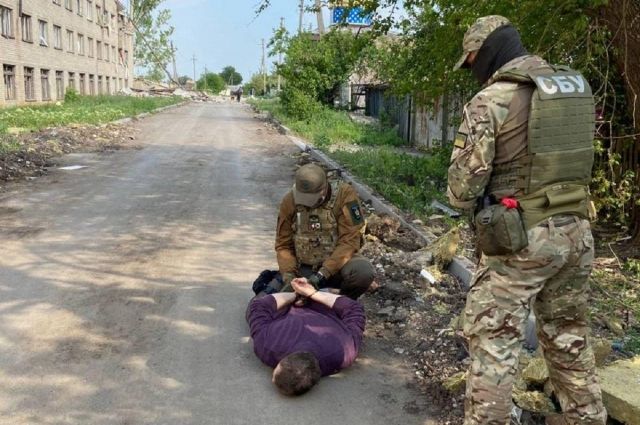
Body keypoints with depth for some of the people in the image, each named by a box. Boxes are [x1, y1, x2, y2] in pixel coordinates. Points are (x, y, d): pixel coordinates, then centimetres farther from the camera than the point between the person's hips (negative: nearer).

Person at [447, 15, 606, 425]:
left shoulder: (492, 100, -12)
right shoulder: (578, 88, 9)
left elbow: (463, 185, -13)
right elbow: (574, 162, 17)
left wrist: (466, 198, 9)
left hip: (520, 238, -7)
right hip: (576, 231, 7)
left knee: (494, 341, 3)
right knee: (568, 334, 22)